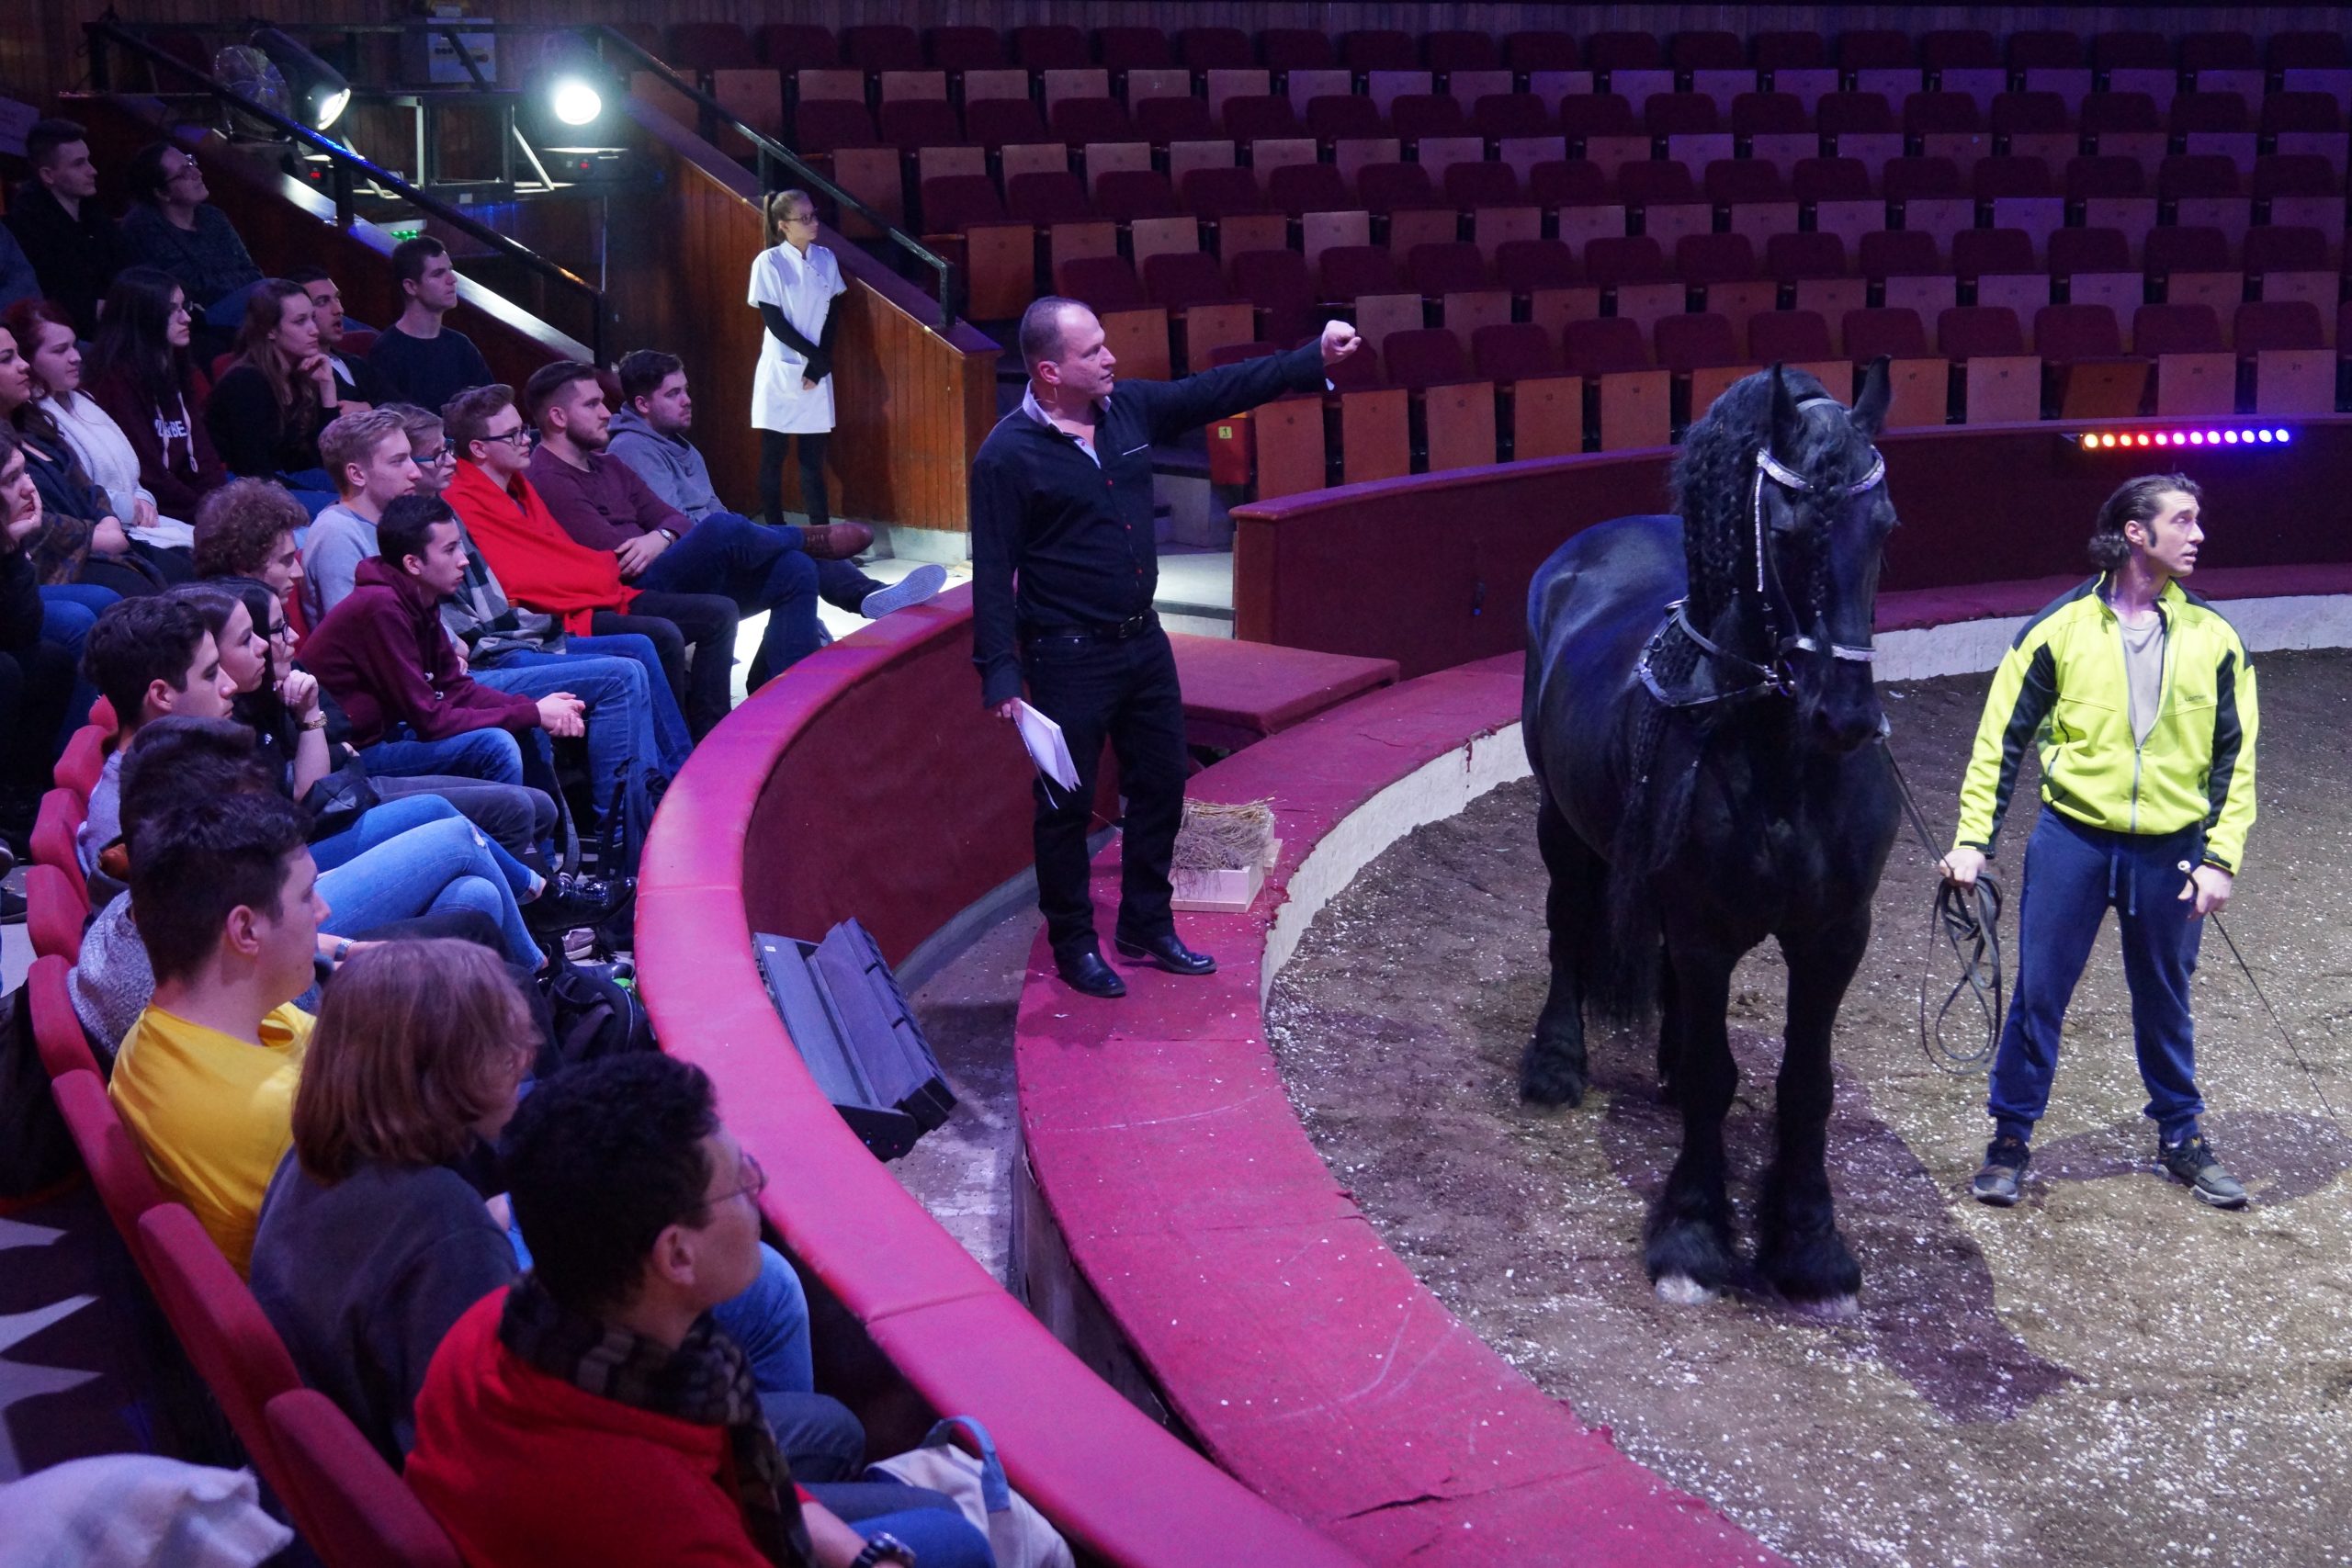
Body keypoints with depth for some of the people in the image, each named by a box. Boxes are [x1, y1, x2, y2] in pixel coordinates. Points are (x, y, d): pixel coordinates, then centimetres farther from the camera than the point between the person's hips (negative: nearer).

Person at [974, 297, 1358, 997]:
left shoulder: (1131, 408, 0)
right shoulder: (1008, 456, -18)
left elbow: (1220, 389, 8)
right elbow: (994, 573, -16)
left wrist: (1314, 358, 3)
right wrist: (1000, 673, -20)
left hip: (1143, 643, 7)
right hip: (1068, 657, -7)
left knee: (1161, 787, 16)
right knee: (1066, 806, 5)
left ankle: (1146, 927, 33)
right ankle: (1074, 946, 22)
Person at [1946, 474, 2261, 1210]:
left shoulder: (2213, 639, 1)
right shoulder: (2061, 627, -5)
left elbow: (2235, 757, 5)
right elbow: (2002, 737, -1)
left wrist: (2220, 858, -3)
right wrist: (1973, 839, -6)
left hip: (2169, 851, 2)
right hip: (2072, 839, -2)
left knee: (2165, 1003, 15)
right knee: (2037, 996, 3)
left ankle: (2181, 1137, 32)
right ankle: (2010, 1140, 18)